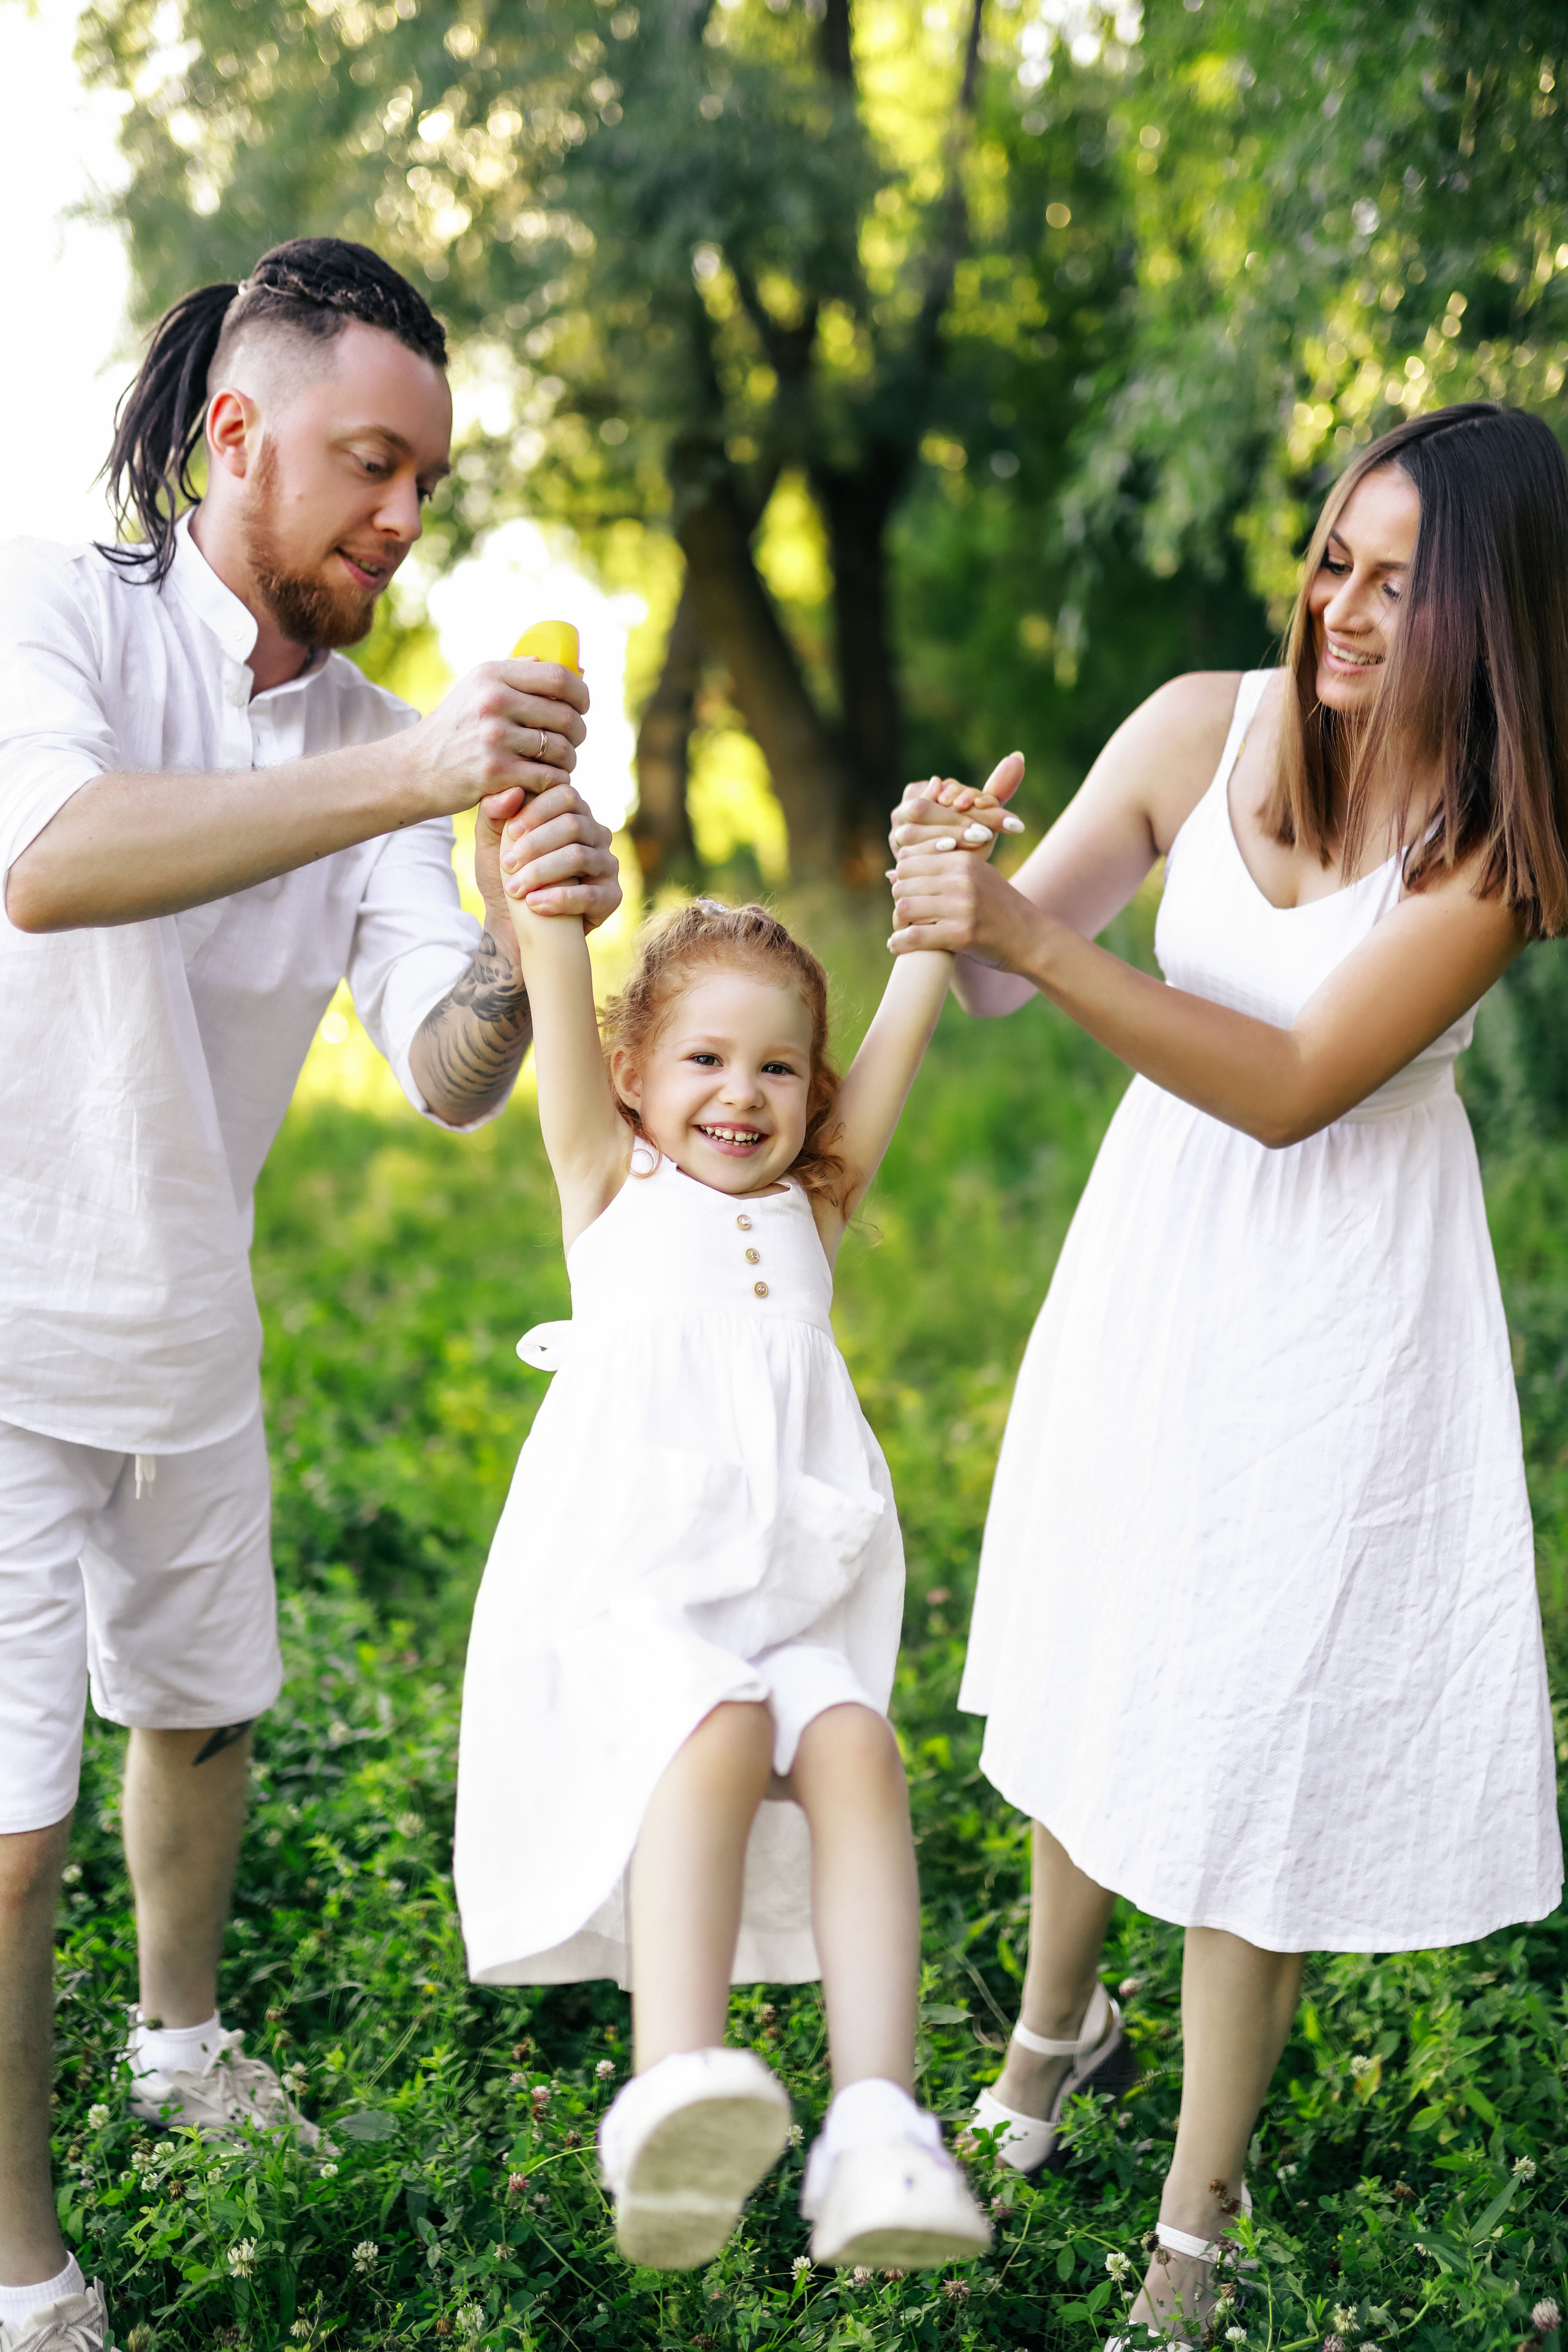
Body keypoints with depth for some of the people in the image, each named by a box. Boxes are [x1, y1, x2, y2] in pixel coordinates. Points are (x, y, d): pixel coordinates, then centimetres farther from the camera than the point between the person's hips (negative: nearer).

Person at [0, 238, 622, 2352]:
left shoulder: (378, 743, 0)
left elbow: (442, 1078, -10)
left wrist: (524, 944, -32)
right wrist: (401, 774, -44)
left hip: (183, 1329, 7)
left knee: (202, 1707, 23)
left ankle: (182, 2047, 49)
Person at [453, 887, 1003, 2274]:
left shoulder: (812, 1207, 22)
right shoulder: (612, 1185, 16)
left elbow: (898, 1038, 13)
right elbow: (561, 1002, 3)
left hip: (791, 1599, 3)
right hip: (625, 1586, -3)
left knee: (855, 1748, -27)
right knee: (718, 1736, -33)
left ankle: (878, 2127, -36)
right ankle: (675, 2086, -46)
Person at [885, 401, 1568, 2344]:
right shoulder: (1206, 726, -8)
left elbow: (1293, 1089, -24)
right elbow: (1004, 974, -6)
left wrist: (1040, 941, -33)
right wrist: (954, 907, -29)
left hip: (1342, 1302, -3)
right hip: (1156, 1255, 4)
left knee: (1256, 1741, 3)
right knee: (1097, 1669, 18)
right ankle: (1053, 2025, 47)